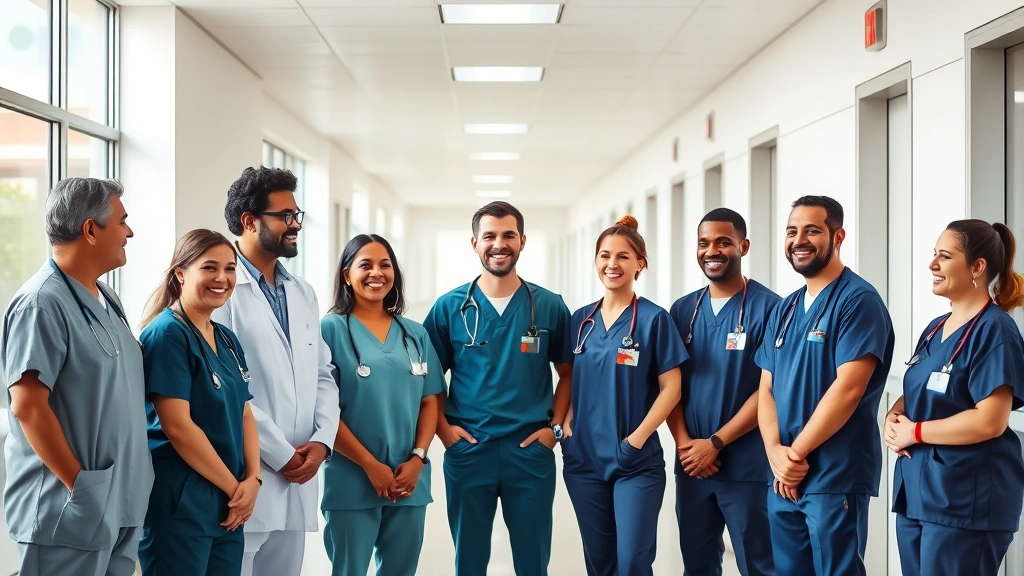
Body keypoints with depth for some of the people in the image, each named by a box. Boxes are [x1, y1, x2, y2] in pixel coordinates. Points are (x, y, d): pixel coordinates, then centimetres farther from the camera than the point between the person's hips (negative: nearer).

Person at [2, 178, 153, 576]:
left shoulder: (106, 300, 13)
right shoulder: (42, 304, -15)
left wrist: (133, 483, 15)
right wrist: (78, 485, -17)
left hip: (123, 505, 9)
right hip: (70, 511, -9)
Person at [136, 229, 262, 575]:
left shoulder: (227, 340, 12)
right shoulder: (167, 333, -12)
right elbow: (177, 426, -18)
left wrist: (252, 479, -3)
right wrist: (235, 486, -12)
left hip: (228, 504, 8)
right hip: (179, 500, -8)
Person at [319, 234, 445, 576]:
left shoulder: (415, 334, 10)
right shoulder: (332, 329, -4)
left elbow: (430, 401, 9)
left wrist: (417, 459, -6)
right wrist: (370, 465, -13)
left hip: (409, 480, 4)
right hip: (352, 480, -4)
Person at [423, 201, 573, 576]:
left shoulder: (549, 307, 2)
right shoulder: (450, 307, 0)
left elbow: (569, 373, 9)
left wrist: (555, 426, -1)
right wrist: (443, 428, -3)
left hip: (531, 449, 0)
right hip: (467, 449, 0)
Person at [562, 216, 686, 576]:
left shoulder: (654, 319, -7)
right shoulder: (581, 319, 7)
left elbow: (670, 388, -8)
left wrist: (637, 439, -15)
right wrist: (566, 425, -1)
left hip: (636, 462, -4)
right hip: (583, 459, 4)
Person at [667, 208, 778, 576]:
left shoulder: (768, 308, -8)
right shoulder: (683, 310, 8)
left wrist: (715, 443, -15)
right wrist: (683, 442, -7)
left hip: (747, 467, -5)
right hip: (690, 464, 5)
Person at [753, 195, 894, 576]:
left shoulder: (858, 300, -10)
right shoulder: (785, 309, 13)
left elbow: (848, 389, -19)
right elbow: (767, 388, 10)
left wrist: (796, 452, -13)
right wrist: (775, 452, -7)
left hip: (835, 477, -7)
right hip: (783, 478, 7)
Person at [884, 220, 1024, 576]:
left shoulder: (994, 330, -14)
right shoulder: (935, 329, 12)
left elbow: (990, 421, -23)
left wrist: (913, 432, -15)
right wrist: (893, 418, -3)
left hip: (967, 500, -8)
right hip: (916, 492, 8)